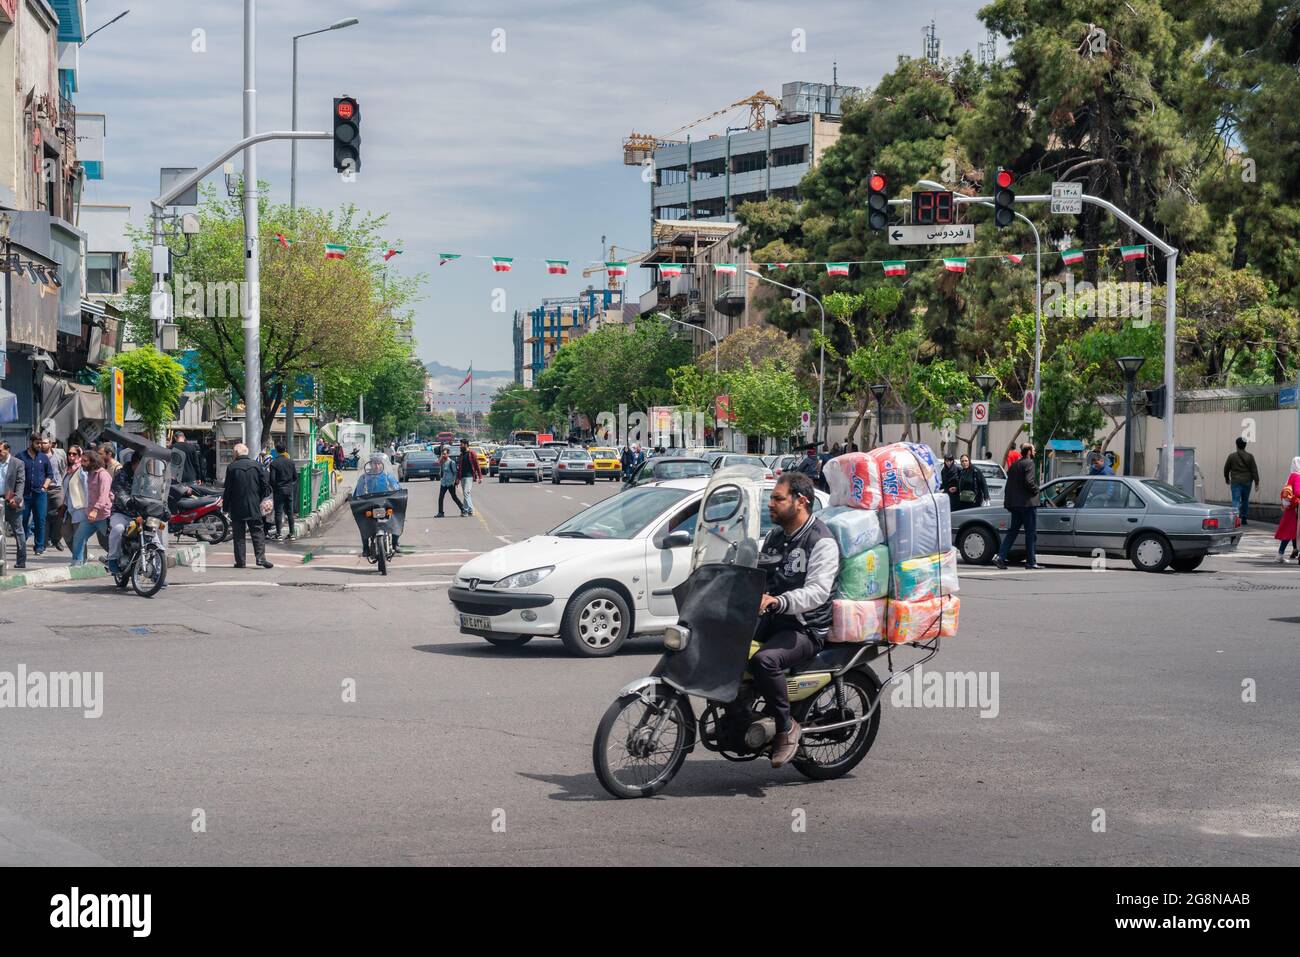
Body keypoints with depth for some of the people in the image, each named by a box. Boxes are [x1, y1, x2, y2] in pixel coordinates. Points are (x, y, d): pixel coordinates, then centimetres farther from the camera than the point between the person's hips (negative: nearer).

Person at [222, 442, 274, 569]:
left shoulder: (231, 467, -6)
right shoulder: (256, 466, 1)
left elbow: (227, 489, -4)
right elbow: (266, 486, 3)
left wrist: (225, 507, 4)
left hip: (237, 508, -1)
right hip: (254, 507, 1)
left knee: (238, 535, 5)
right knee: (258, 532, 4)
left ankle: (240, 561, 4)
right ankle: (260, 557, -10)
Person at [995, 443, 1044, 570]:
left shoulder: (1014, 464, 14)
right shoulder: (1029, 463, -10)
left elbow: (1009, 484, 14)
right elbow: (1028, 481, -22)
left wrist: (1008, 502, 16)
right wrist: (1036, 490, -5)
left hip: (1015, 504, 8)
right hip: (1027, 502, -8)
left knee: (1012, 531, 12)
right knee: (1031, 533, 0)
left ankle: (1001, 556, 2)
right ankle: (1031, 562, 2)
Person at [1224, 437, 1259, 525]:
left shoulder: (1232, 456, -3)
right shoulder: (1250, 457, 1)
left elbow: (1226, 469, 7)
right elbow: (1254, 470, -1)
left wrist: (1227, 479, 23)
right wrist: (1256, 483, 2)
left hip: (1236, 482, -2)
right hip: (1247, 482, 2)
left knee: (1236, 500, -7)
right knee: (1245, 500, 16)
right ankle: (1244, 519, 23)